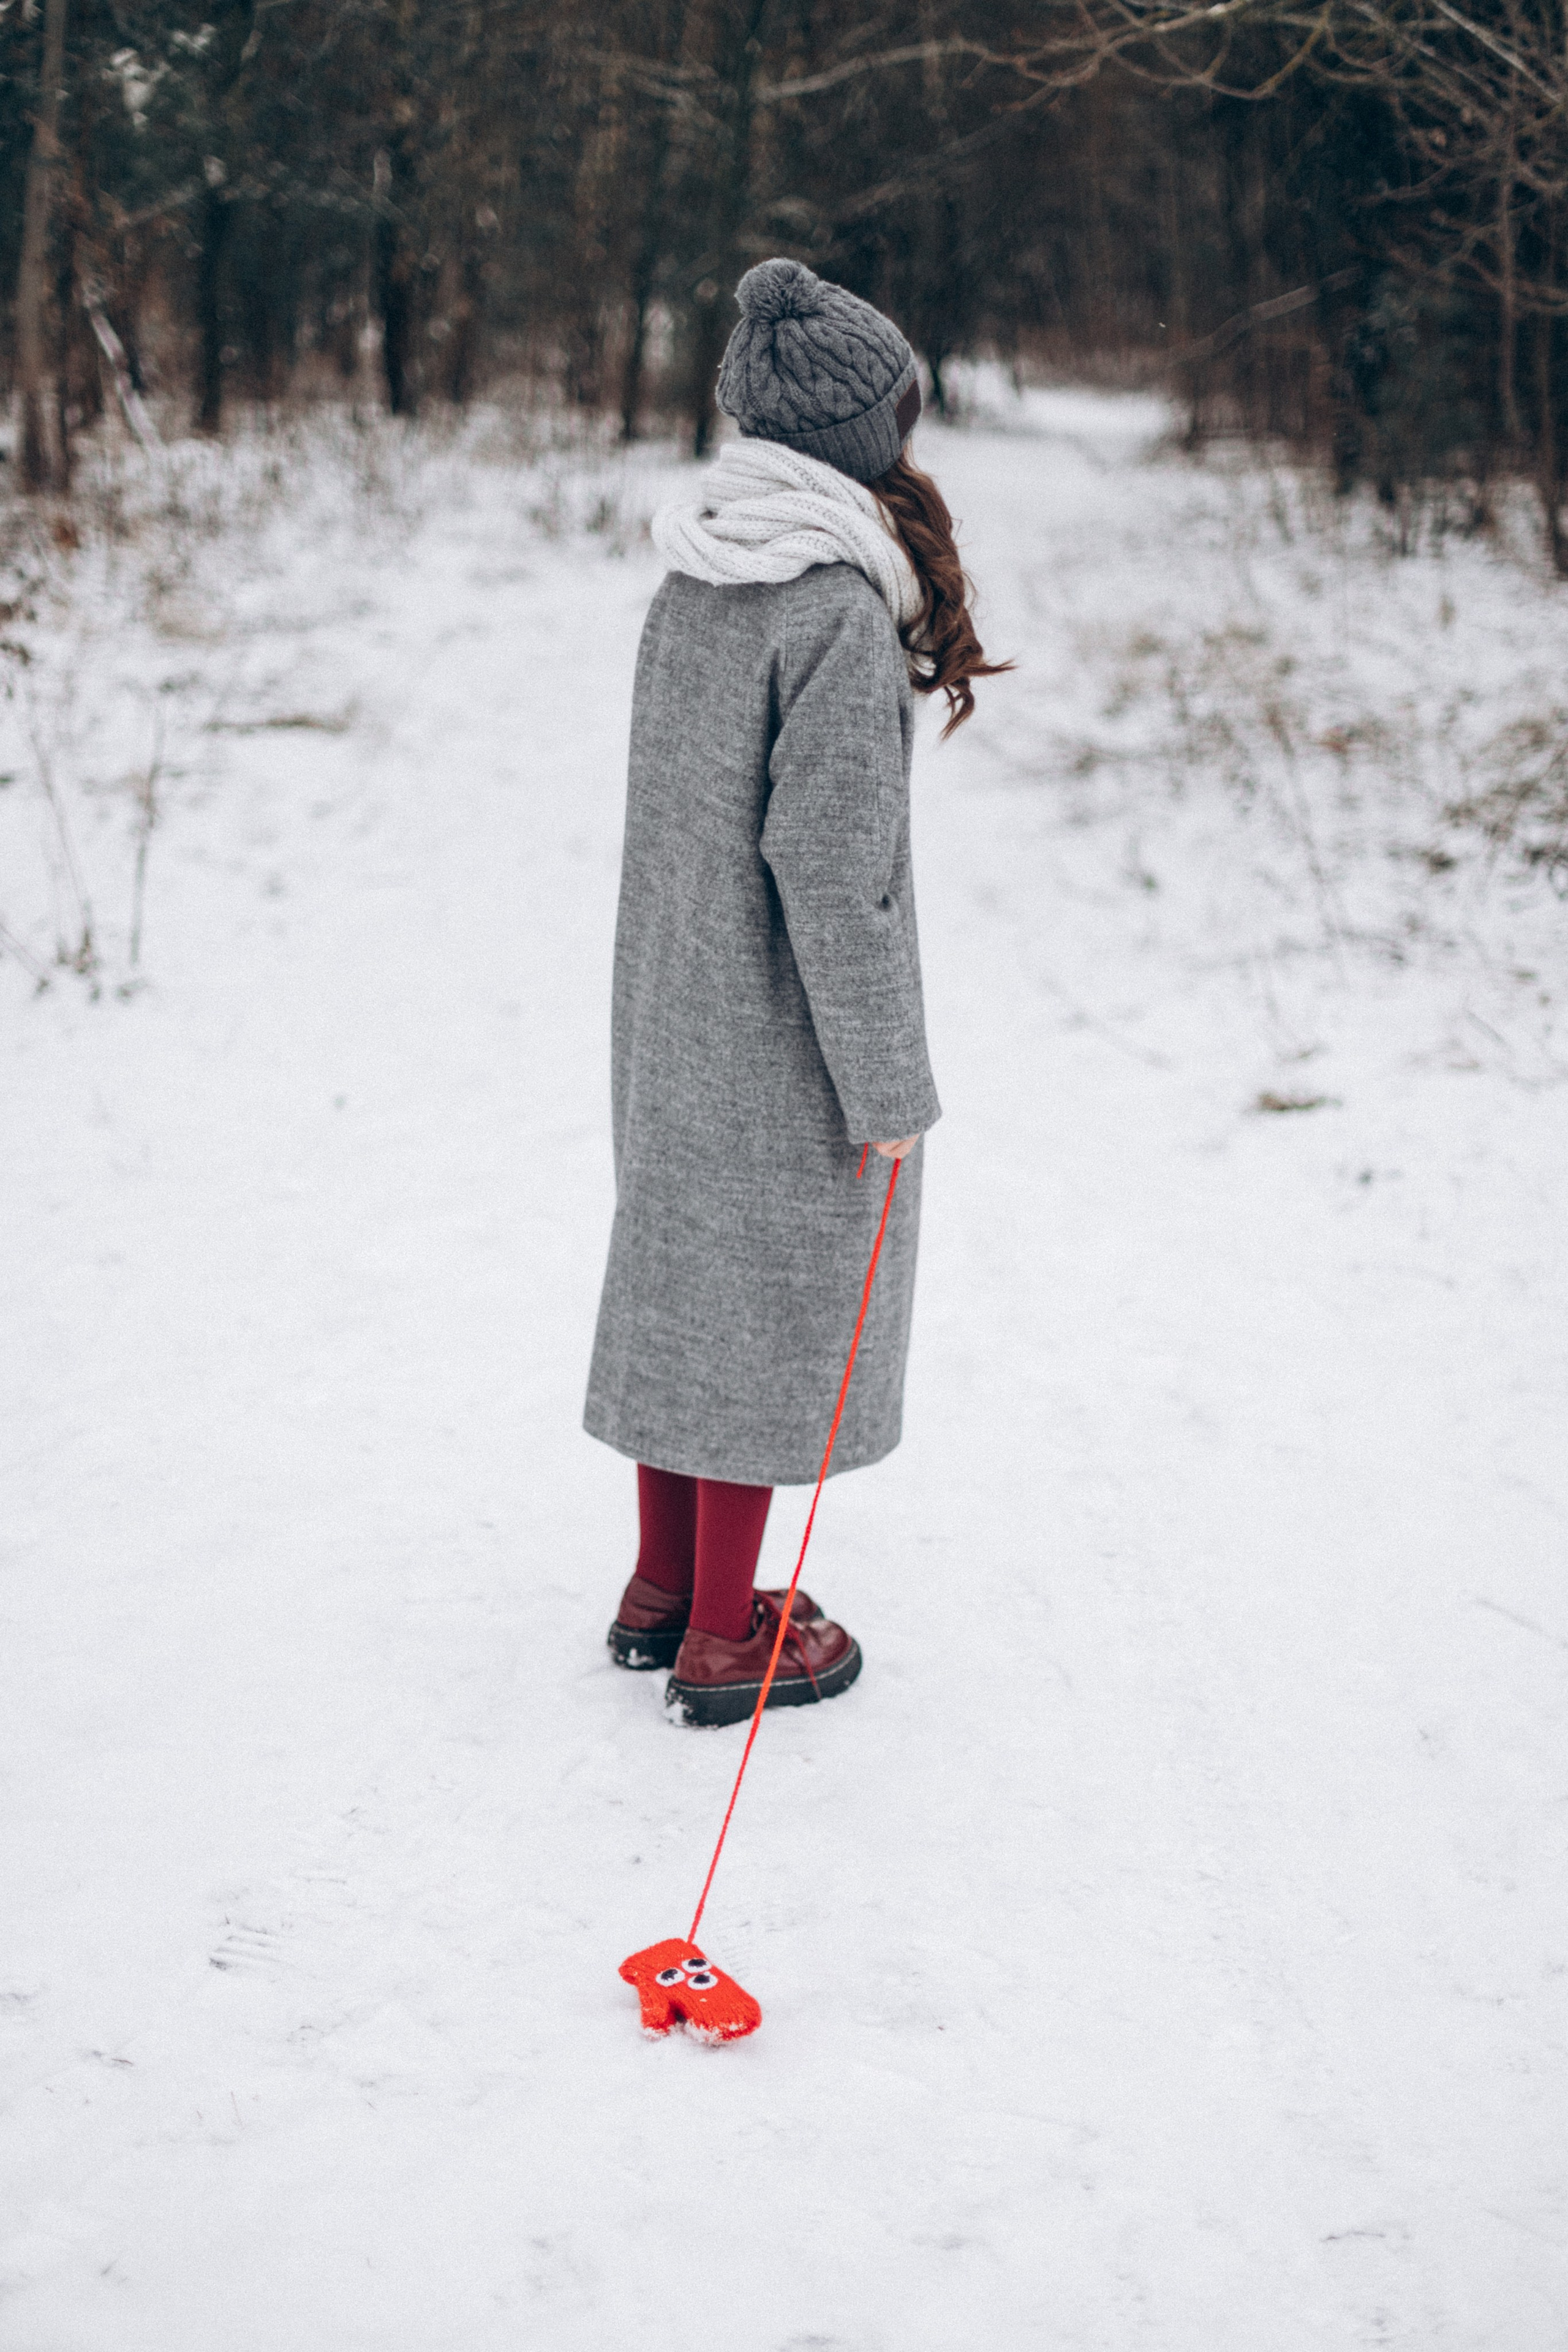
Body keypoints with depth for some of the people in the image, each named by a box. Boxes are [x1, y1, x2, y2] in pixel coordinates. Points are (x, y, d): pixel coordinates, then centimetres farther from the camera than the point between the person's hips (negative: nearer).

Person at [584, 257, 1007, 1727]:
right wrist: (886, 1082, -16)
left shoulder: (690, 583, 4)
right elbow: (828, 865, -22)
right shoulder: (839, 610, -21)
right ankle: (722, 1639, 16)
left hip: (668, 1008, 8)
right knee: (771, 1297, 4)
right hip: (780, 1041, -8)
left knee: (679, 1267, 17)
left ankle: (663, 1586, 31)